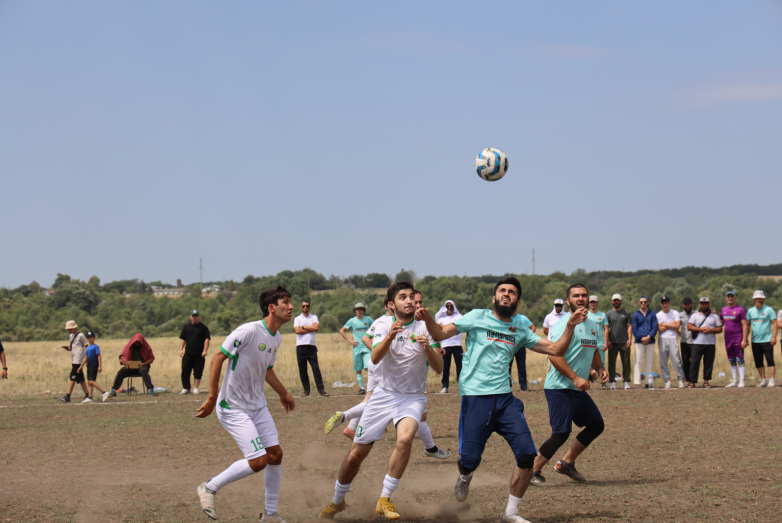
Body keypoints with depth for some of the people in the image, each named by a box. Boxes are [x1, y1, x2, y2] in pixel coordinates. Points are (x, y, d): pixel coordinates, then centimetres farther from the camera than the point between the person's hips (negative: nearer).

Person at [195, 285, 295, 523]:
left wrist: (283, 393, 29)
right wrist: (212, 398, -21)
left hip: (258, 406, 8)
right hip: (233, 408, -8)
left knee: (275, 454, 3)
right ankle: (209, 488, 4)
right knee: (258, 461, -15)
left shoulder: (277, 338, 6)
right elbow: (217, 358, -19)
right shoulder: (249, 331, -21)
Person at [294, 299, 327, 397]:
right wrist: (311, 328, -5)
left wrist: (304, 327, -4)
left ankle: (321, 389, -8)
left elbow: (317, 328, -6)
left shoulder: (314, 317, 13)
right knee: (302, 370, 0)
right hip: (300, 346, 0)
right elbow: (297, 330, -9)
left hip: (311, 346, 0)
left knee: (316, 368, -6)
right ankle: (306, 390, 6)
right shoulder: (297, 319, 9)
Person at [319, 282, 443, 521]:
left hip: (412, 398, -1)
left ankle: (385, 500, -18)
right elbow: (375, 358, -20)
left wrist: (428, 348, -30)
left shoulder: (425, 326, -5)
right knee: (355, 455, 3)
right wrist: (390, 336, -39)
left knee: (405, 439, -32)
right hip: (383, 394, 1)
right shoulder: (384, 324, -3)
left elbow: (439, 368, -11)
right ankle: (337, 500, 30)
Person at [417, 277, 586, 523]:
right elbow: (441, 334, -1)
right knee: (469, 460, -6)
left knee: (527, 454, -10)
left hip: (505, 398, 4)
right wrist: (428, 319, -21)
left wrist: (570, 325, 1)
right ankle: (465, 478, 35)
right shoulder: (478, 317, 3)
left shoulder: (520, 330, 14)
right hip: (475, 398, -4)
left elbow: (556, 349, 15)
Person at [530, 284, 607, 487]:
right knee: (561, 433, -13)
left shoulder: (593, 326, 14)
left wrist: (600, 368, 9)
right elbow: (553, 354, -23)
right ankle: (533, 472, 0)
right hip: (560, 388, -9)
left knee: (596, 425, 13)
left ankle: (567, 463, 23)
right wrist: (575, 377, -26)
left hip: (579, 389, 9)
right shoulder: (565, 324, -14)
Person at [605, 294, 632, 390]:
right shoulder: (608, 314, 10)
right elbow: (606, 328, 5)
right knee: (611, 362, 0)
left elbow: (629, 326, 8)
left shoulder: (626, 313, 12)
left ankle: (626, 381, 5)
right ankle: (612, 381, 7)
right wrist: (607, 340, -5)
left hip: (624, 342, 0)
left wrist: (629, 339, -3)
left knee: (626, 362, 0)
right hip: (612, 342, 0)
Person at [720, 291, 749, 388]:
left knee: (740, 360, -6)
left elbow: (745, 325, -9)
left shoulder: (740, 309, -5)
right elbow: (720, 324, 22)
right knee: (732, 361, 9)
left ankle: (742, 381, -4)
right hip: (728, 339, 6)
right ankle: (734, 381, 14)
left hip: (738, 338, -6)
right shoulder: (723, 310, 13)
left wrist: (744, 340, -16)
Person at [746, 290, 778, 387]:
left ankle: (772, 380, -6)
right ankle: (763, 380, 15)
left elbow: (774, 324, -4)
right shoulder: (750, 311, 10)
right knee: (758, 362, 7)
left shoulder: (768, 310, -2)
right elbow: (747, 325, 16)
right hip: (755, 341, 5)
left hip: (767, 340, -5)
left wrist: (774, 337, -14)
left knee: (770, 361, -7)